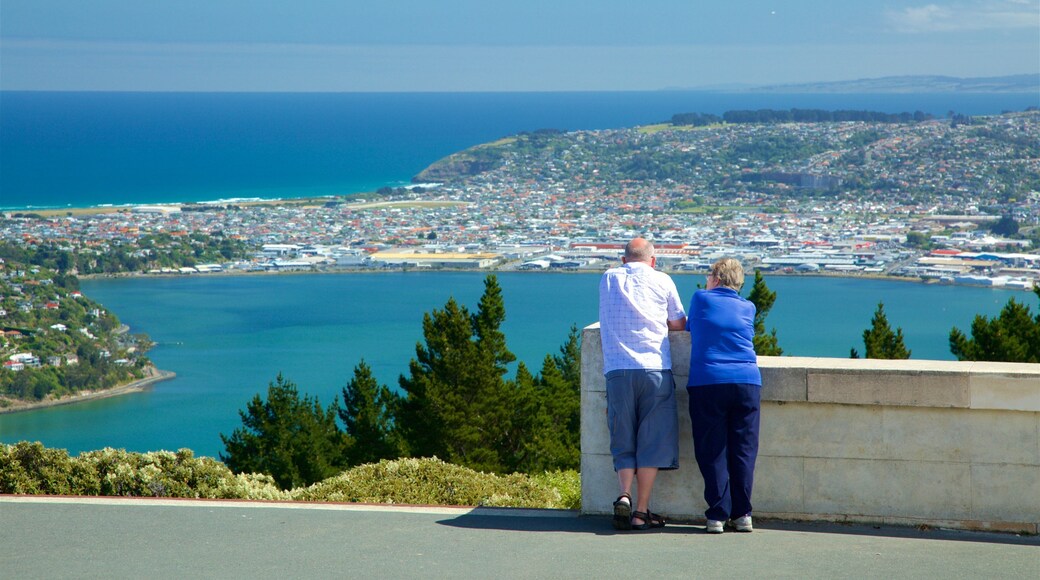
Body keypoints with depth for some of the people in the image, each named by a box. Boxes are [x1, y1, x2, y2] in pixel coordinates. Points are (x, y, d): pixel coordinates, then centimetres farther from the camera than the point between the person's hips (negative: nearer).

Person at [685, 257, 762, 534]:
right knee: (743, 451, 5)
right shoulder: (748, 308, 13)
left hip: (707, 383, -2)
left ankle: (717, 515, -3)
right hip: (747, 381, 2)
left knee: (712, 452, 0)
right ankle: (743, 514, 4)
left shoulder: (701, 299, 8)